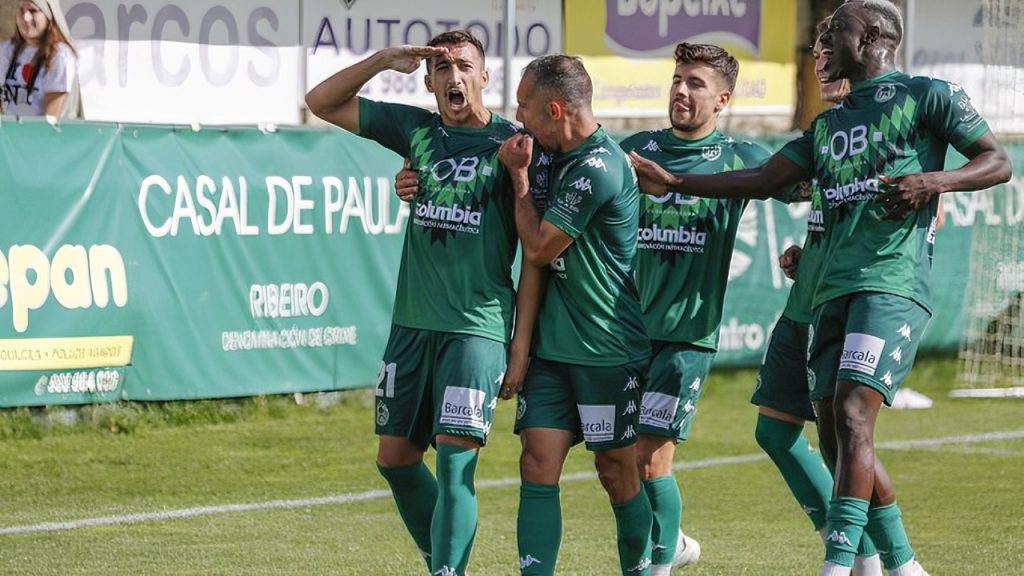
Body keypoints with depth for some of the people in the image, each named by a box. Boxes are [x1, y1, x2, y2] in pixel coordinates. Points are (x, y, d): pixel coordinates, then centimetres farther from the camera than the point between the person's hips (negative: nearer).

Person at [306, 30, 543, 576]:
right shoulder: (416, 130, 9)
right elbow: (322, 102, 13)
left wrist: (522, 346, -9)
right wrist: (384, 59, -2)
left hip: (478, 328, -6)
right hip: (412, 325, 6)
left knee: (456, 460, -15)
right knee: (395, 458, 10)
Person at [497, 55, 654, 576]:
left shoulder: (598, 170, -20)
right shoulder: (555, 156, 8)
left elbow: (538, 248, -13)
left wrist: (519, 175, -3)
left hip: (609, 349, -8)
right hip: (552, 343, 8)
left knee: (617, 472, 4)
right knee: (538, 466, -3)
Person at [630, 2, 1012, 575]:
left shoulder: (929, 96, 4)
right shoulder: (828, 125, 25)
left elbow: (998, 162, 2)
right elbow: (764, 179, 25)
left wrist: (933, 181, -15)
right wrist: (675, 183, 19)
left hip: (892, 284, -8)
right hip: (835, 290, 8)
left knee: (852, 419, -20)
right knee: (835, 435, 2)